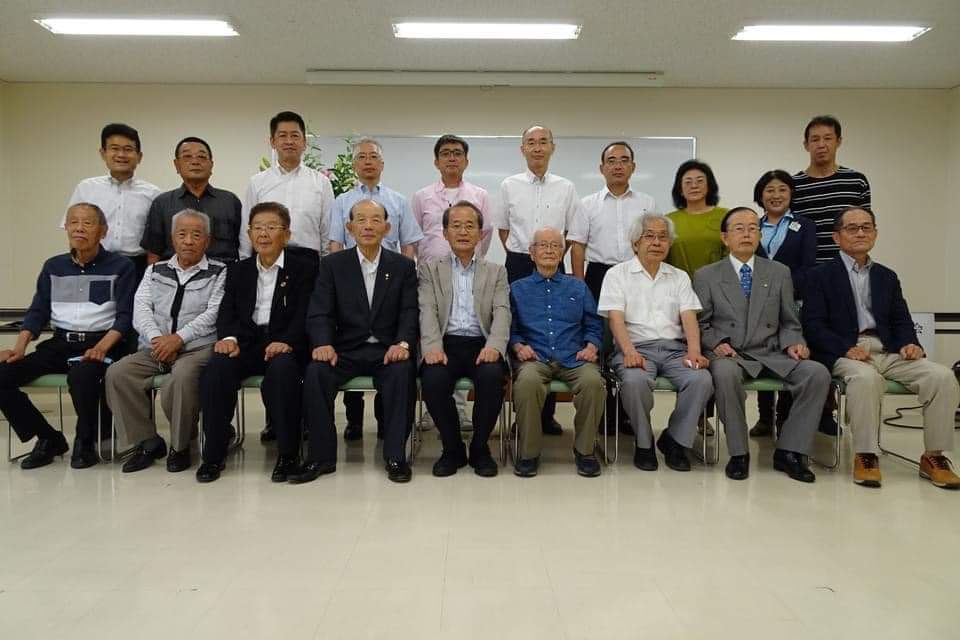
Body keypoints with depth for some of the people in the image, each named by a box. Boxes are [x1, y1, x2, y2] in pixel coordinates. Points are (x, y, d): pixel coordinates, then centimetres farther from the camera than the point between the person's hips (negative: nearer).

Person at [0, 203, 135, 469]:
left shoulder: (121, 267, 1)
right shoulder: (53, 267, 16)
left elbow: (124, 316, -6)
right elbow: (38, 311, 13)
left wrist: (102, 347, -22)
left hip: (100, 344, -5)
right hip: (59, 344, 6)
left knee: (81, 376, -37)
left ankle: (85, 442, -9)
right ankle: (48, 439, 2)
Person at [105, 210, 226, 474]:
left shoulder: (219, 273, 8)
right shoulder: (155, 270, 20)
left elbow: (214, 313, -5)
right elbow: (141, 308, 8)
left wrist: (178, 338, -15)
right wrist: (157, 337, -11)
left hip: (197, 347, -4)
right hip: (155, 348, 5)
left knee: (182, 377, -35)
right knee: (117, 374, -21)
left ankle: (180, 446, -12)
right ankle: (147, 442, -5)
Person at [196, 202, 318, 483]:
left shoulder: (304, 268, 8)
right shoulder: (237, 271, 20)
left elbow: (305, 313, -4)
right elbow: (227, 312, 10)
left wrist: (286, 342, -23)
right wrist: (229, 338, -13)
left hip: (283, 345, -3)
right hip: (247, 342, 4)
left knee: (282, 370, -37)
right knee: (215, 370, -27)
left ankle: (288, 453, -23)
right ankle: (214, 454, -15)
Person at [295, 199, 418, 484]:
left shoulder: (403, 266, 9)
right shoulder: (333, 265, 9)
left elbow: (410, 312, 0)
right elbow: (319, 313, 0)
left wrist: (403, 343, -20)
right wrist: (323, 343, -21)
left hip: (387, 350, -1)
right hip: (345, 350, 1)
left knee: (403, 372, -32)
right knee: (315, 372, -28)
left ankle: (395, 455, -20)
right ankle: (321, 456, -14)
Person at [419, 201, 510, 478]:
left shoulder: (496, 272, 17)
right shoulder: (430, 268, 16)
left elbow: (502, 312, 2)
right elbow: (427, 311, 1)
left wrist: (494, 346, -19)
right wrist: (432, 346, -19)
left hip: (481, 345, 0)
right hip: (446, 344, 0)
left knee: (492, 375, -32)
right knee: (433, 378, -31)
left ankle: (480, 447, -7)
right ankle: (452, 448, -6)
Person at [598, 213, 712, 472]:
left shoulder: (679, 277, 19)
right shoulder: (618, 274, 9)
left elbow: (689, 317, 6)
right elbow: (616, 318, -5)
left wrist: (694, 350, -14)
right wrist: (629, 352, -22)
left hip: (675, 348, 3)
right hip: (636, 347, -3)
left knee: (701, 379, -27)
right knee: (635, 380, -35)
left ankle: (675, 440, -4)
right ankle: (644, 443, -9)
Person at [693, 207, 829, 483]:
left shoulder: (779, 273, 15)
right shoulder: (706, 276, 8)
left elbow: (789, 323, 16)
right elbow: (701, 323, 5)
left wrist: (793, 344, -4)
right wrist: (717, 343, -14)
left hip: (771, 354, 3)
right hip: (729, 355, -3)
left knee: (818, 373, -24)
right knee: (726, 374, -38)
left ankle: (789, 451, -11)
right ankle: (738, 453, -19)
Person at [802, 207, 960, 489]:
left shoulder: (887, 276, 21)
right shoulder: (821, 275, 5)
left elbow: (902, 321, 17)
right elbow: (813, 325, -4)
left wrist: (910, 344, -6)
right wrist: (847, 348, -19)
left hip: (888, 352, 5)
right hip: (845, 354, -5)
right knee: (866, 378, -38)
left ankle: (933, 456, -8)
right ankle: (865, 456, -23)